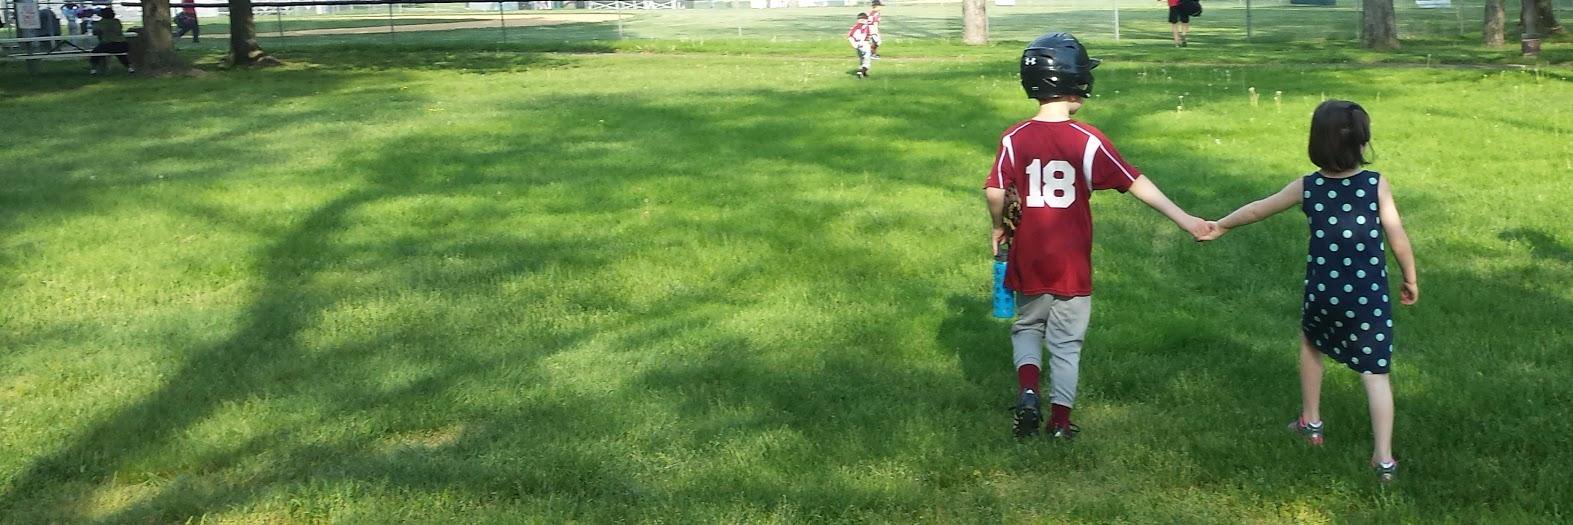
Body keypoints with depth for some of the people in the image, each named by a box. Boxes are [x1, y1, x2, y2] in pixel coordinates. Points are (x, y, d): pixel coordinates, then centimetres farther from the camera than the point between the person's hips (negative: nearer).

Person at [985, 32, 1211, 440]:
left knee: (1027, 327, 22)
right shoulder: (1088, 140, -11)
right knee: (1066, 341, 11)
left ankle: (1027, 391, 1)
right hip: (1071, 262, -2)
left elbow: (995, 191, -10)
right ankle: (1061, 420, 17)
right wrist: (1183, 219, -7)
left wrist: (999, 227, 10)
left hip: (1029, 258, 2)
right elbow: (1135, 183, -11)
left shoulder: (1015, 138, -7)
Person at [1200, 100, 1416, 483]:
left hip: (1322, 294, 2)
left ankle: (1311, 423, 39)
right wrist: (1411, 280, 10)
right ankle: (1384, 459, -2)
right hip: (1370, 298, -2)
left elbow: (1257, 210, 12)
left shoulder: (1306, 188, -2)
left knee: (1310, 343, 31)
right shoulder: (1377, 185, -8)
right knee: (1375, 373, 4)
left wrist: (1220, 226, 28)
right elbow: (1398, 239, -6)